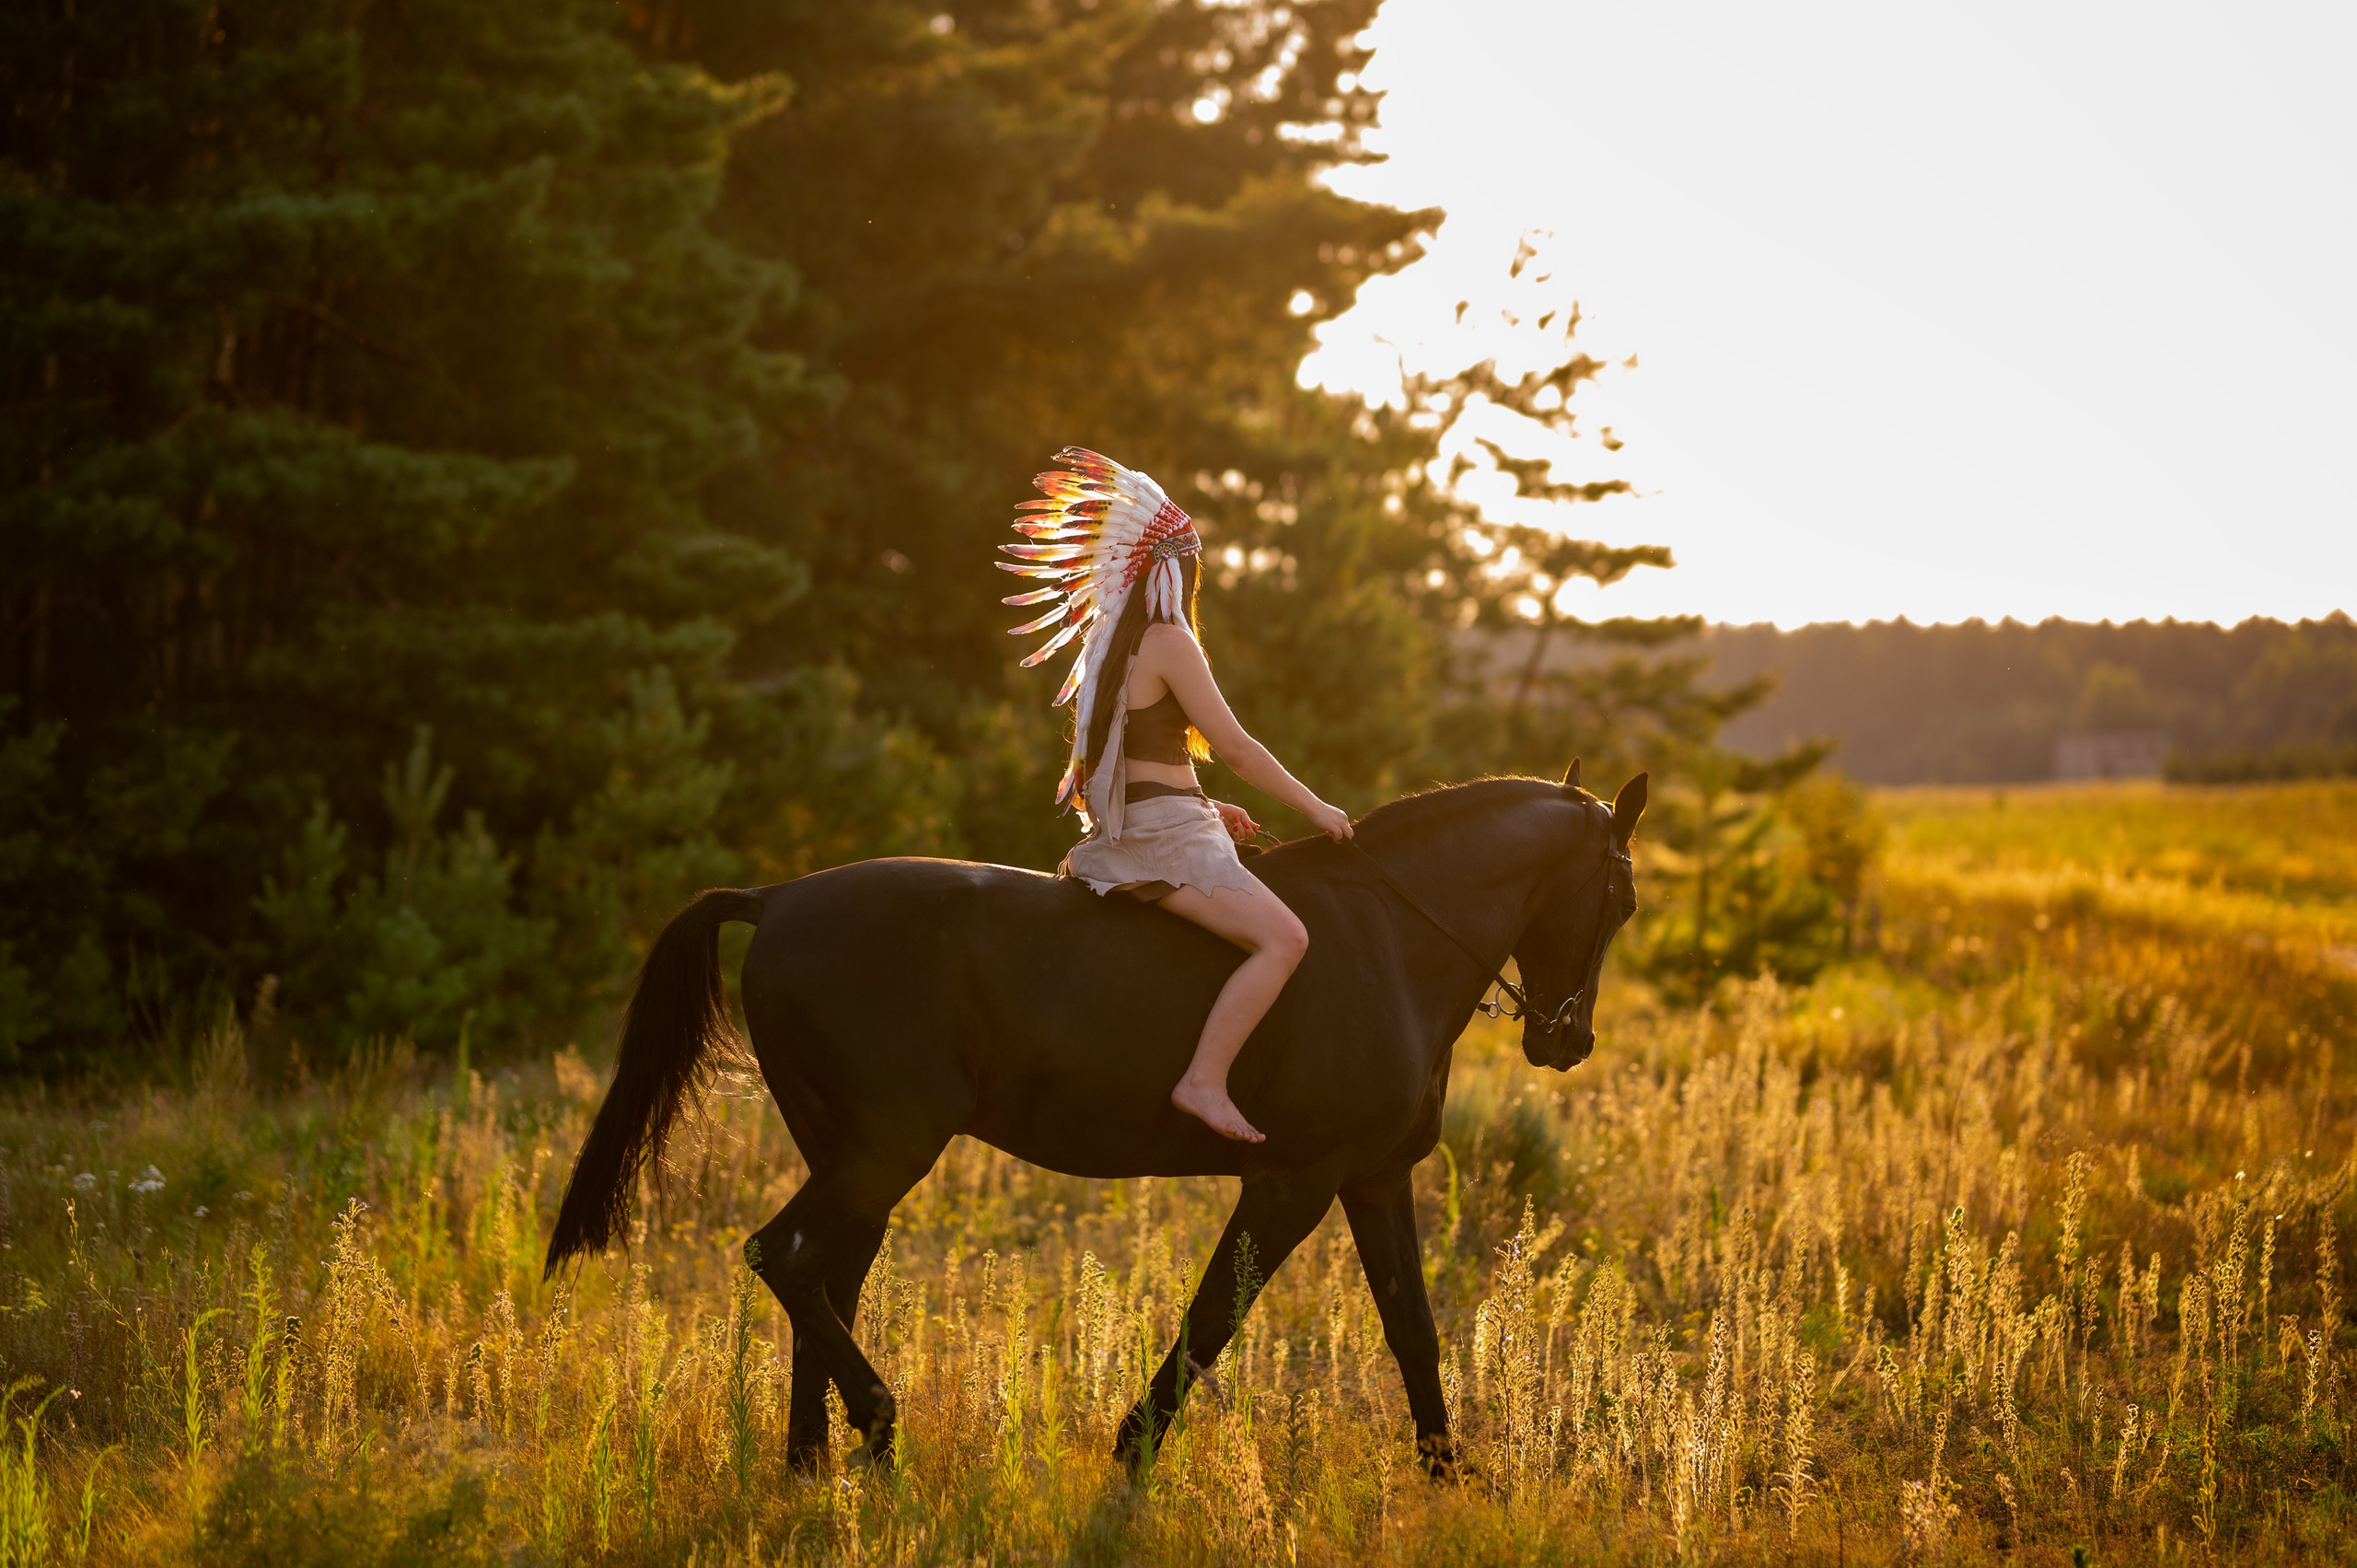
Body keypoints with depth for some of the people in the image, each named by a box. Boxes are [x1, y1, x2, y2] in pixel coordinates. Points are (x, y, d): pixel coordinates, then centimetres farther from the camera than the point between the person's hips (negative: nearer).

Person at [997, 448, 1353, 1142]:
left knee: (1275, 936, 26)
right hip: (1163, 841, -10)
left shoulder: (1111, 642, 16)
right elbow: (1234, 746, -12)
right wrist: (1315, 808, -3)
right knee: (1283, 938, -23)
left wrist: (1204, 807, 21)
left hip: (1125, 833, 10)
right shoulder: (1168, 640, -11)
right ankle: (1205, 1081, -28)